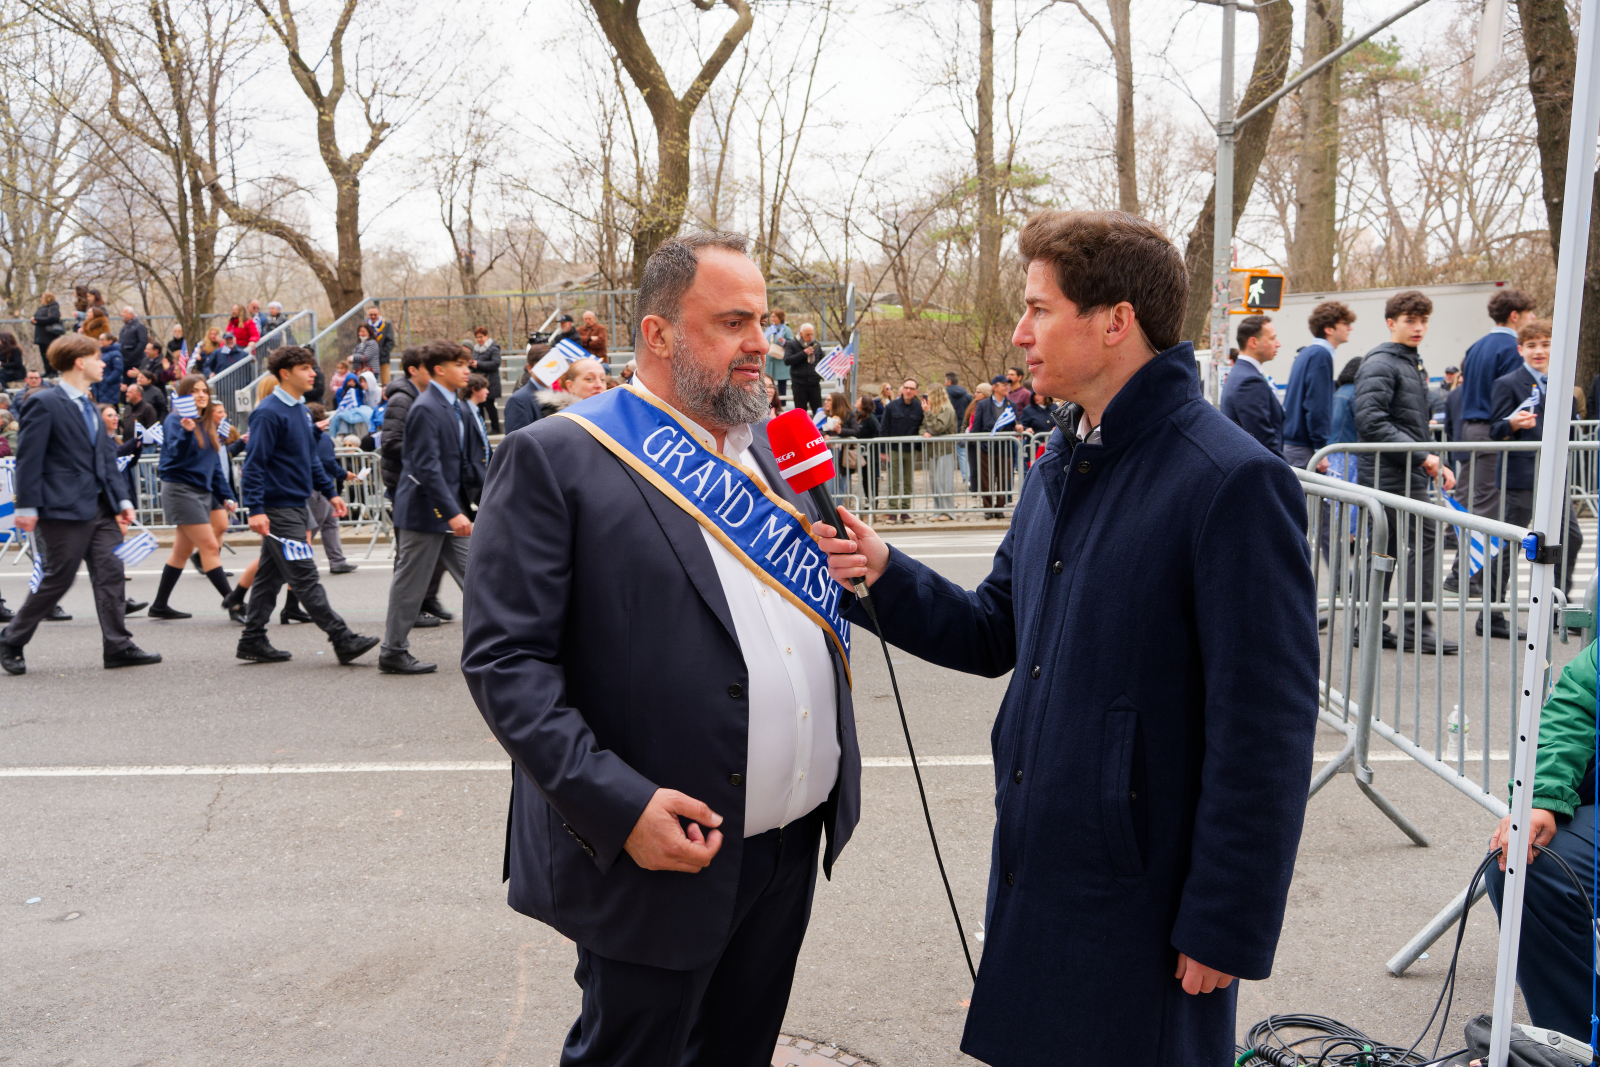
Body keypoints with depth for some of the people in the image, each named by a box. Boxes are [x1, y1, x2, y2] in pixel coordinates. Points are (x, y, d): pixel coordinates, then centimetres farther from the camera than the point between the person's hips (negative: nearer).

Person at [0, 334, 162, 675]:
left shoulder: (90, 406, 17)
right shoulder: (44, 404, -8)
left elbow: (107, 456, 17)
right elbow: (29, 458, -11)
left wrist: (122, 498, 9)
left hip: (99, 506, 7)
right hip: (64, 507, -7)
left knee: (111, 573, 1)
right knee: (58, 579, 0)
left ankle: (118, 646, 4)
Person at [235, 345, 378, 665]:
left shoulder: (301, 410, 14)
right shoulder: (269, 413, -13)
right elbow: (254, 464, -16)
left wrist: (330, 491, 19)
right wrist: (255, 509, -21)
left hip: (297, 506, 9)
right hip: (278, 509, -9)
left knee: (270, 576, 13)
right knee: (305, 578, -6)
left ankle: (252, 641, 21)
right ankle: (342, 639, -7)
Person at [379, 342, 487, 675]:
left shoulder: (460, 408, 11)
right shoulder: (425, 409, -17)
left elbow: (470, 460, 16)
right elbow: (427, 467, -23)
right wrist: (453, 512, -27)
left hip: (451, 510, 9)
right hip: (424, 510, -9)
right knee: (410, 584, 2)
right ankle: (393, 652, 14)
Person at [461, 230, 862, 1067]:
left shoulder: (760, 446, 10)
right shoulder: (555, 458, -11)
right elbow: (502, 657, -16)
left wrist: (833, 551, -2)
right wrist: (616, 803, -23)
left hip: (795, 843, 7)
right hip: (660, 856, -6)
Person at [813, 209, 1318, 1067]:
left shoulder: (1231, 482, -19)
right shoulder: (1061, 467, 8)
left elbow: (1265, 730, -19)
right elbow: (997, 634, 13)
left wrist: (1226, 924, -17)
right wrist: (884, 577, -3)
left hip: (1143, 900, -8)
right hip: (1034, 869, 8)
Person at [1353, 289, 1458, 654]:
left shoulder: (1414, 364, 20)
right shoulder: (1380, 364, -11)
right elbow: (1371, 422, -22)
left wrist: (1436, 464, 15)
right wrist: (1421, 456, -19)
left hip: (1408, 473, 10)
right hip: (1393, 474, -10)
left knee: (1387, 547, 10)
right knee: (1423, 540, -10)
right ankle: (1416, 627, -4)